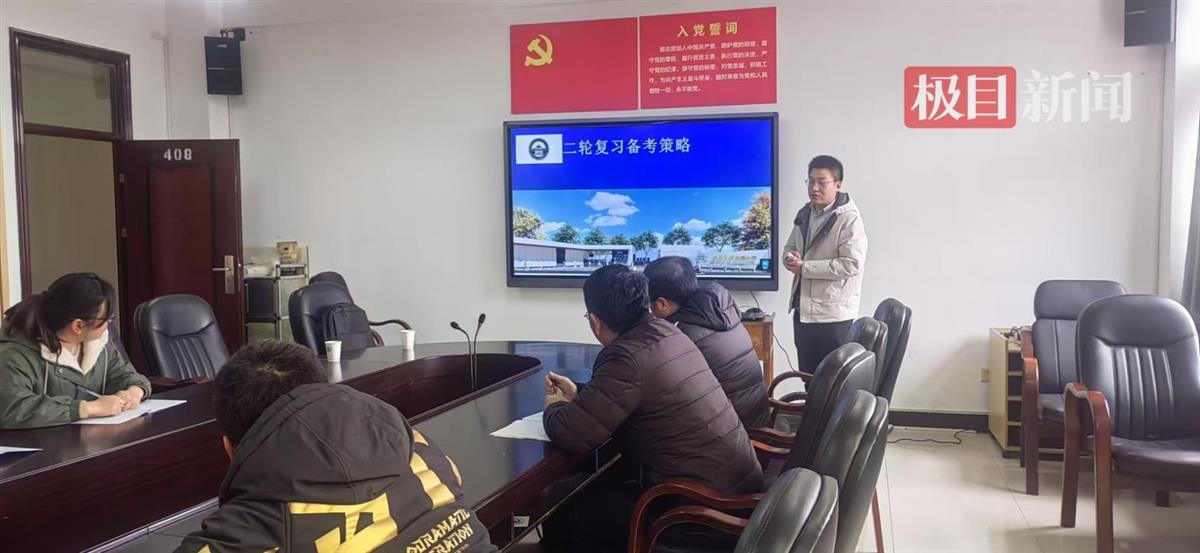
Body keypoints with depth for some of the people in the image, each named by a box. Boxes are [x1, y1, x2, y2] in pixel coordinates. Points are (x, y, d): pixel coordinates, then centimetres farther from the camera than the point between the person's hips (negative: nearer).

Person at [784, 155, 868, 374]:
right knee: (808, 377, 17)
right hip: (802, 310, 8)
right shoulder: (805, 213, 11)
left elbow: (852, 264, -23)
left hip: (833, 315, -8)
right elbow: (789, 248, 18)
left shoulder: (849, 219, -15)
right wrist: (791, 260, -7)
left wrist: (804, 267, -20)